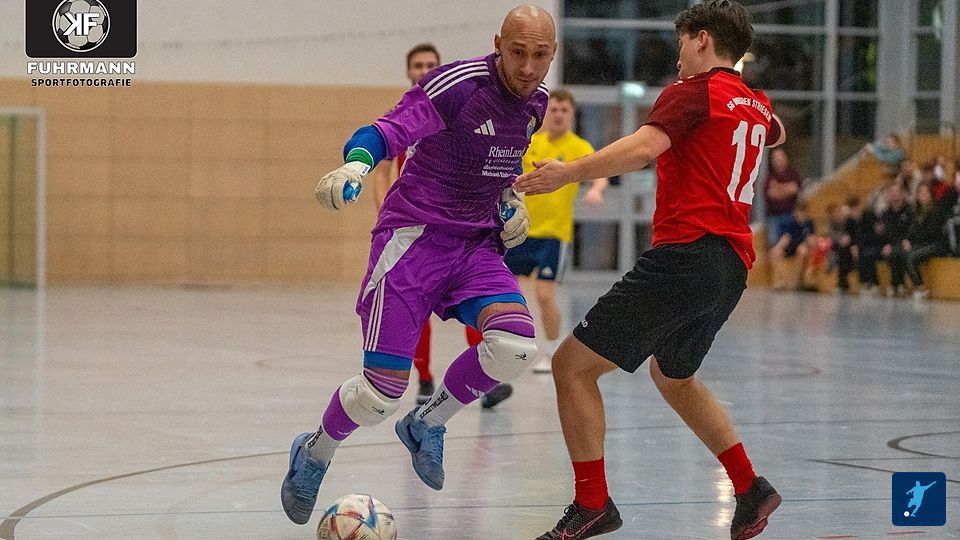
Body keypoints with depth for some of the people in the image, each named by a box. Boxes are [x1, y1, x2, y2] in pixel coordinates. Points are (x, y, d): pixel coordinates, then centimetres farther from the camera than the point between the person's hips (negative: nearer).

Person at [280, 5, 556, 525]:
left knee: (514, 346, -21)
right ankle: (312, 456, 23)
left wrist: (510, 198, 11)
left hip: (476, 244, 6)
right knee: (382, 391, -10)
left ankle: (425, 424, 7)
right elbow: (390, 130, -30)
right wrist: (355, 164, -50)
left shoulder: (534, 100, 5)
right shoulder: (458, 84, -18)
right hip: (414, 239, -6)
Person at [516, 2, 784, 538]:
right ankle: (751, 489, 27)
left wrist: (570, 172, -27)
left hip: (685, 256, -9)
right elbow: (775, 133, 44)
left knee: (573, 364, -5)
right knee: (673, 375, 32)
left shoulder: (695, 91, -6)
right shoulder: (757, 106, 18)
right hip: (733, 266, 9)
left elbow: (643, 146, -24)